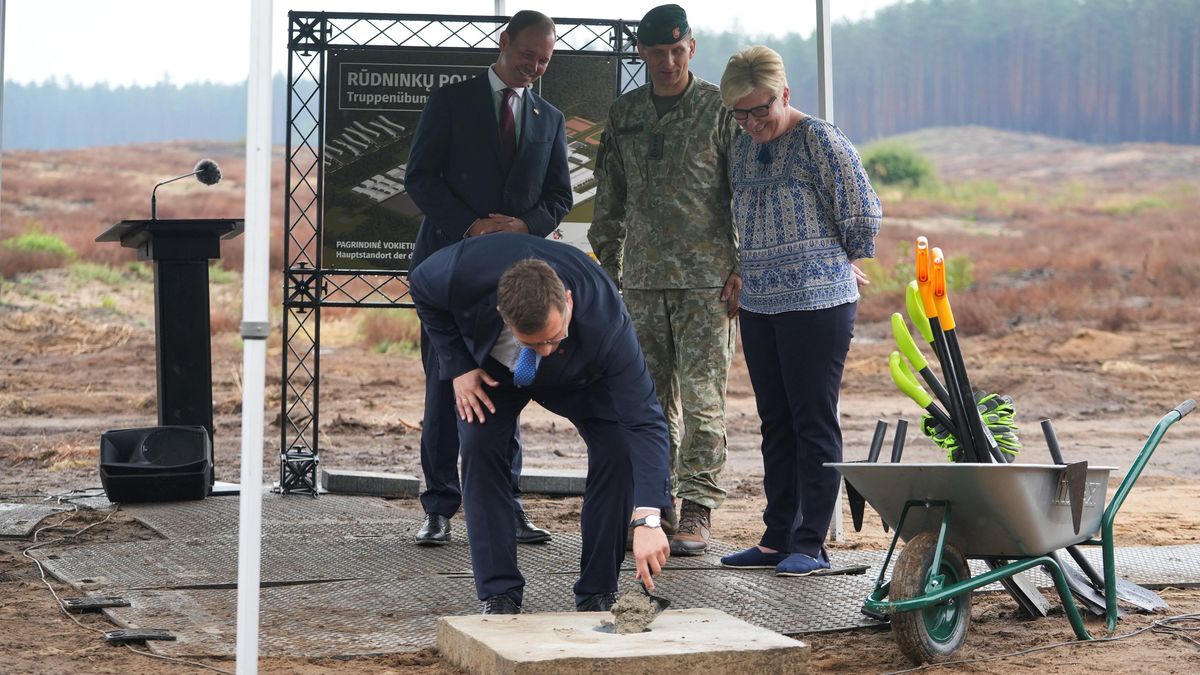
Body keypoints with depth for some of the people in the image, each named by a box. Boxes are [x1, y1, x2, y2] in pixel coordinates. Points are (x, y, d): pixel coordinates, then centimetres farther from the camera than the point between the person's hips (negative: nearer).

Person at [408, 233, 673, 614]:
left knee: (618, 452, -18)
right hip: (490, 368, 1)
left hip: (579, 379, -1)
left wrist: (647, 519, -50)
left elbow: (643, 421, -42)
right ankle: (499, 594, -8)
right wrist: (457, 367, -21)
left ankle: (597, 594, -5)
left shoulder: (606, 321, -44)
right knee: (479, 447, -18)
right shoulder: (464, 272, -41)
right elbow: (421, 289, -15)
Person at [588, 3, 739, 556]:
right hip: (642, 278, 4)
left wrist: (743, 268, -7)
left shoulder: (719, 109, -1)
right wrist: (607, 270, 15)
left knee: (702, 396, -6)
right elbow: (610, 200, 18)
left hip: (706, 279, -4)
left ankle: (698, 509, -3)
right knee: (652, 397, 7)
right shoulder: (623, 115, 12)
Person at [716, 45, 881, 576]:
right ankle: (777, 538, 18)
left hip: (817, 303, -7)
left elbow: (864, 217, -10)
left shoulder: (820, 139, -10)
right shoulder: (742, 148, 12)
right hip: (759, 304, 7)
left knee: (814, 424, -3)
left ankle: (811, 543, 2)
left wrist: (839, 261, 4)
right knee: (776, 425, 11)